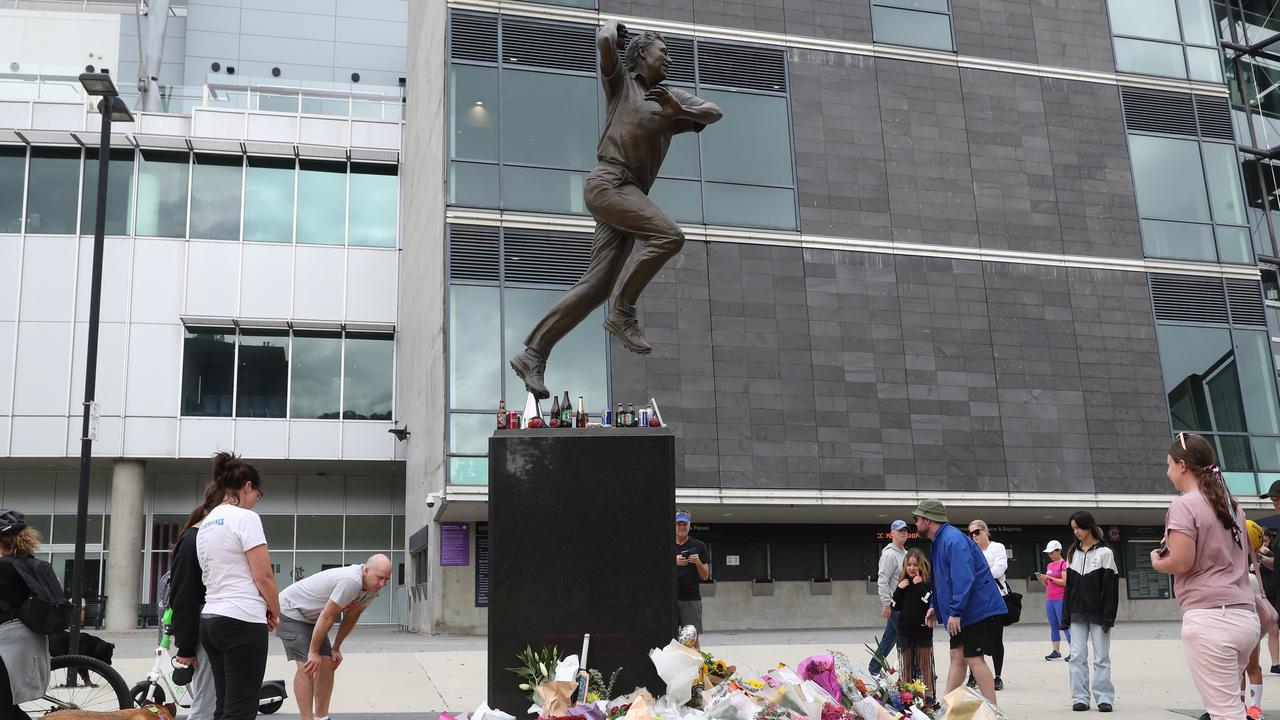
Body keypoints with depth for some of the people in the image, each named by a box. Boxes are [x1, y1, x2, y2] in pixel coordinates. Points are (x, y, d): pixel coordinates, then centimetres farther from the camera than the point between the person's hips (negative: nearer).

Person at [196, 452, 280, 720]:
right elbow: (263, 576, -13)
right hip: (242, 622, -9)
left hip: (210, 620, 9)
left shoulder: (205, 524, 16)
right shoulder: (245, 518, -10)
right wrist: (275, 613, 4)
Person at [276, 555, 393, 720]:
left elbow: (351, 616, 6)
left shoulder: (373, 587, -6)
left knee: (327, 664, 3)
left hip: (311, 616, 9)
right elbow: (326, 617, -29)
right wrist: (313, 652, -20)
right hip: (290, 611, -9)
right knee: (307, 666, -17)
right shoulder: (351, 581, -35)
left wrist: (336, 648, 8)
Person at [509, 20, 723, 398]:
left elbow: (713, 112, 12)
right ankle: (622, 311, -14)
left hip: (631, 194, 6)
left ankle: (533, 354, -5)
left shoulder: (672, 97, 25)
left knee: (597, 283, -4)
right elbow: (604, 41, -6)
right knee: (668, 235, -24)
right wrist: (613, 25, 17)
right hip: (608, 182, -6)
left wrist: (680, 111, -7)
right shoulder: (620, 81, 11)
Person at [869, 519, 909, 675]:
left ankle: (873, 670, 20)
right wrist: (887, 604, -21)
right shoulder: (889, 554, -13)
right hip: (895, 604, -9)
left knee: (889, 639, 13)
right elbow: (883, 580, -18)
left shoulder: (904, 553, 15)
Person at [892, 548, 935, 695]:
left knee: (925, 666, 3)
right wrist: (899, 589, -8)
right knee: (907, 667, 13)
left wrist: (919, 585, -20)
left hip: (923, 630, -5)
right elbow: (895, 607, 5)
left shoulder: (928, 583, -7)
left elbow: (930, 603, -19)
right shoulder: (902, 583, 8)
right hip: (904, 631, 5)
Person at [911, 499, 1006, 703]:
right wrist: (935, 606, 21)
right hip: (961, 613, 10)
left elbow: (963, 579, -27)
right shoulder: (939, 541, 14)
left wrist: (955, 612, -27)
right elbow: (942, 579, 25)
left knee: (973, 659, -8)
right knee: (957, 657, 11)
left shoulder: (953, 540, -19)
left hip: (977, 608, -10)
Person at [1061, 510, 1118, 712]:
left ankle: (1104, 698, 6)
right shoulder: (1073, 553, 12)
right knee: (1077, 657, 1)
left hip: (1098, 614, -4)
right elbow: (1069, 586, 11)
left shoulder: (1104, 553, -2)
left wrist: (1108, 617, -13)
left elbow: (1111, 587, -6)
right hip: (1078, 614, 4)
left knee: (1101, 658, 0)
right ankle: (1080, 698, 4)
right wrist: (1066, 616, 6)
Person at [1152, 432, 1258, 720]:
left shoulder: (1184, 505, -8)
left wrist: (1157, 562, 5)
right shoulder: (1232, 504, 16)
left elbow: (1181, 563, -16)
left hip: (1209, 618, -8)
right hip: (1245, 617, 8)